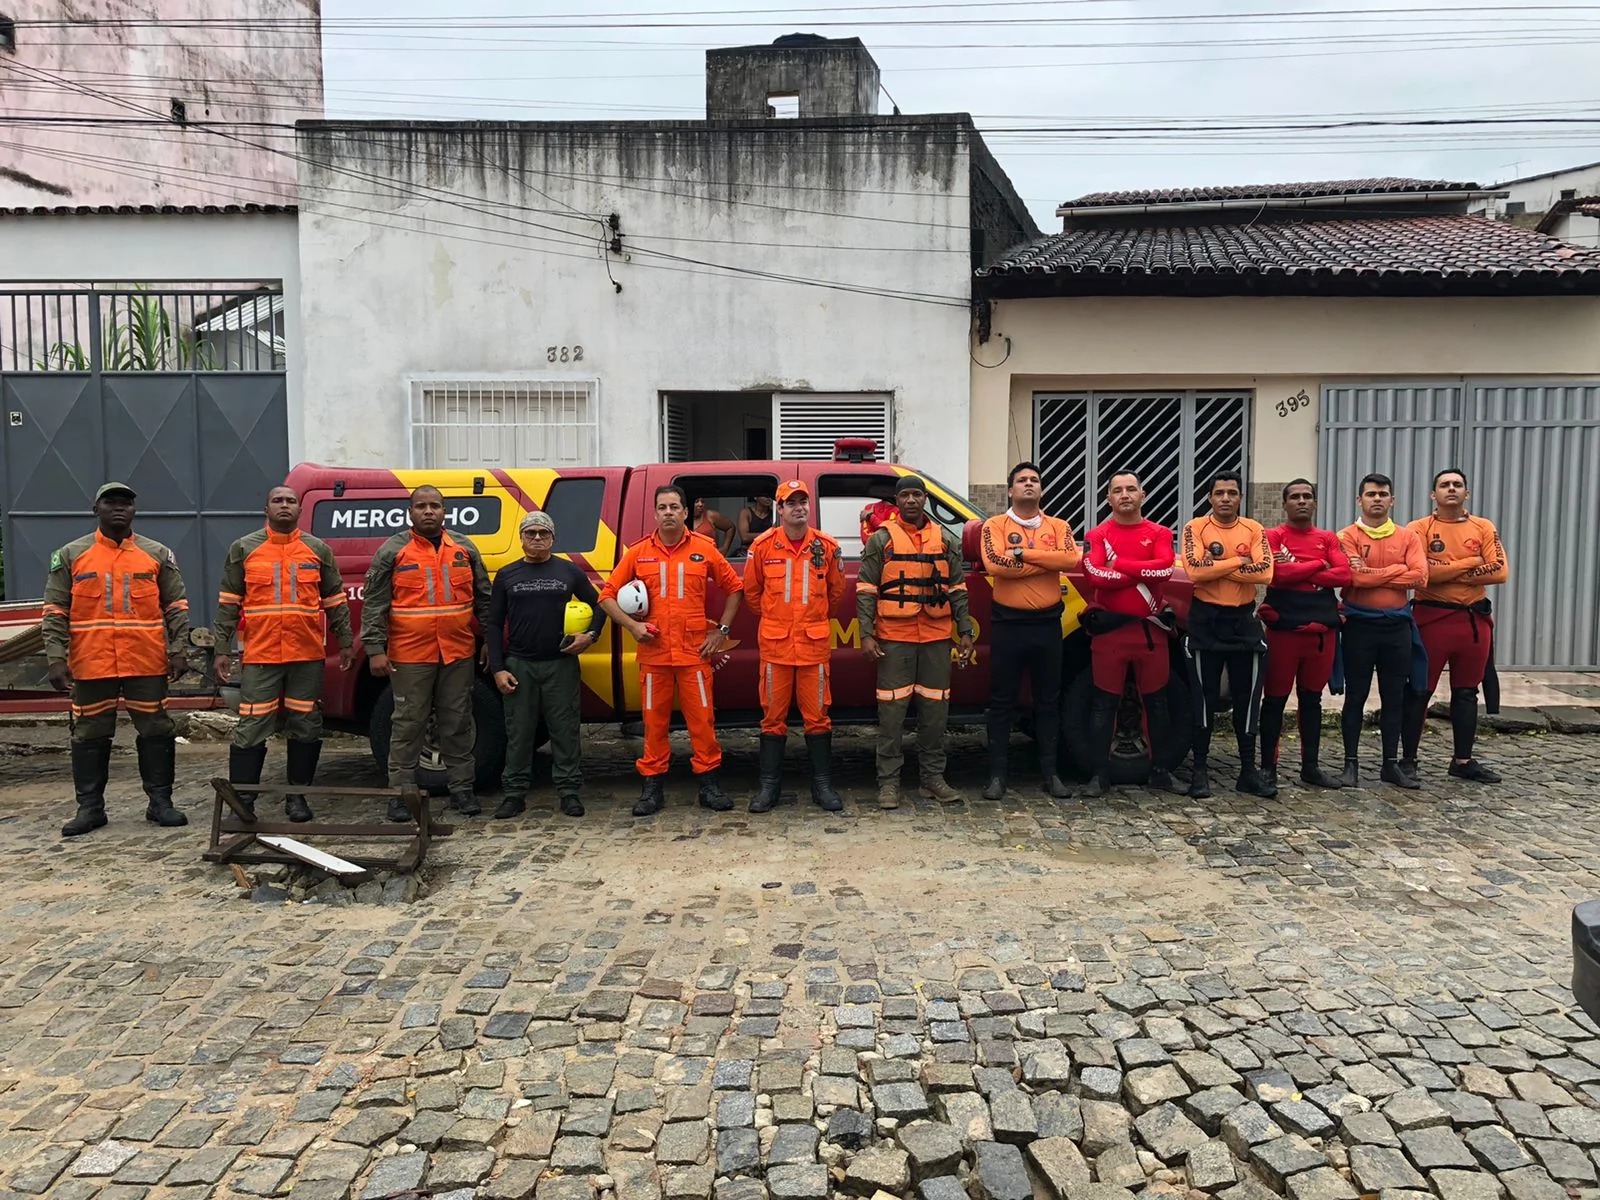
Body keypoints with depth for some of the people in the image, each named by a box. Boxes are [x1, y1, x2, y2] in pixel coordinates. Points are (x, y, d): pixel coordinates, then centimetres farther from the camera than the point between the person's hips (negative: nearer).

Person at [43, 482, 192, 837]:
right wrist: (56, 658, -5)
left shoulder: (157, 554, 6)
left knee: (156, 732, 4)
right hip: (91, 664, 0)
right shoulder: (71, 555, 5)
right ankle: (90, 807, 17)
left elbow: (176, 606, 7)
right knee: (90, 736, 7)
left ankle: (160, 801, 14)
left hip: (147, 663, 0)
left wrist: (177, 650, -2)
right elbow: (55, 611, 4)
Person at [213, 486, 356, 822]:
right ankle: (242, 800, 8)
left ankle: (297, 796, 17)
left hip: (308, 655, 1)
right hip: (260, 656, -1)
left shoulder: (318, 550, 8)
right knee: (251, 728, -1)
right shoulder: (244, 549, 6)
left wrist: (345, 643, 9)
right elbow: (228, 603, 7)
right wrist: (222, 650, 2)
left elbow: (336, 601, 12)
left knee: (306, 727, 6)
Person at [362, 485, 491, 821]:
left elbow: (483, 597, 15)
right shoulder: (392, 551, 1)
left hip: (459, 654, 3)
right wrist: (375, 649, -9)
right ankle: (401, 793, 12)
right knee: (408, 724, 3)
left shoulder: (465, 548, 9)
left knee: (458, 723, 9)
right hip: (410, 656, -3)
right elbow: (374, 604, -2)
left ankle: (461, 787, 19)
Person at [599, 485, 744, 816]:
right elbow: (607, 595, 7)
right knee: (655, 720, 6)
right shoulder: (638, 552, 4)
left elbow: (734, 587, 11)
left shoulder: (704, 550, 2)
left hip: (695, 652, -1)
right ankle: (653, 786, 16)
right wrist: (632, 626, -6)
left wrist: (722, 630, 5)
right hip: (653, 652, 1)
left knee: (702, 718, 2)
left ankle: (709, 784, 13)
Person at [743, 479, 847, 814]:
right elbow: (751, 591, 12)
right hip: (774, 644, -1)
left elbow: (836, 589, 16)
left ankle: (822, 784, 15)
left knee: (817, 715, 5)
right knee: (773, 716, 5)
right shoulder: (763, 546, -1)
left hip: (814, 643, 1)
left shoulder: (827, 546, 2)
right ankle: (769, 786, 14)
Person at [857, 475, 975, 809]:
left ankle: (933, 778, 19)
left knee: (935, 710, 7)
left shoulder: (944, 540, 12)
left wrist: (966, 632, 8)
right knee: (892, 711, -1)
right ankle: (889, 781, 7)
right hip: (894, 638, -3)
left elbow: (957, 590, 14)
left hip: (936, 637, 3)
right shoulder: (881, 540, 3)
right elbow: (865, 590, 0)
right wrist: (866, 634, -8)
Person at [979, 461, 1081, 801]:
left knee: (1048, 701, 10)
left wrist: (1024, 552, -17)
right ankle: (998, 774, 10)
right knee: (1002, 702, 3)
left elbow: (1072, 559, -12)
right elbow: (994, 564, -18)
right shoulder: (995, 525, 0)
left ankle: (1049, 772, 20)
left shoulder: (1058, 527, 8)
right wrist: (1049, 563, -12)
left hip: (1047, 623, 3)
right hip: (1008, 623, -3)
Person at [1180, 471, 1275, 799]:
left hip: (1243, 619, 3)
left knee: (1247, 698, 7)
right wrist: (1238, 561, -14)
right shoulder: (1195, 528, -4)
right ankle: (1200, 769, 11)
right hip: (1206, 619, -3)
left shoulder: (1254, 530, 3)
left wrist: (1217, 565, -14)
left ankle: (1248, 771, 16)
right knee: (1205, 698, 4)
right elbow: (1194, 571, -19)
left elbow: (1265, 573, -11)